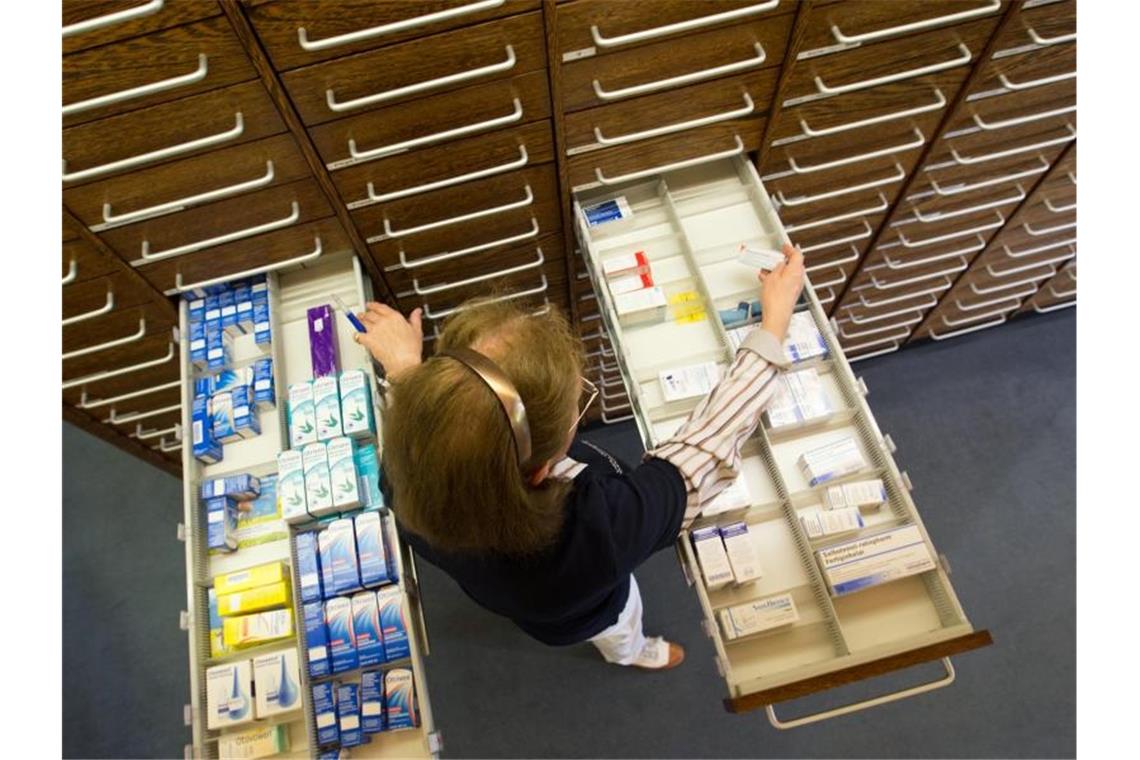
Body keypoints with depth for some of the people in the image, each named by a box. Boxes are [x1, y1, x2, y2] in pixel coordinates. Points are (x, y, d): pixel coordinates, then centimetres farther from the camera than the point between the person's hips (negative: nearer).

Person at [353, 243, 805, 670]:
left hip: (505, 590, 4)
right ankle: (632, 653, 71)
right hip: (575, 611, -3)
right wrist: (774, 322, -30)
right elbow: (712, 440, -39)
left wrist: (402, 372, -9)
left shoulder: (409, 484, -40)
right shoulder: (601, 529, -53)